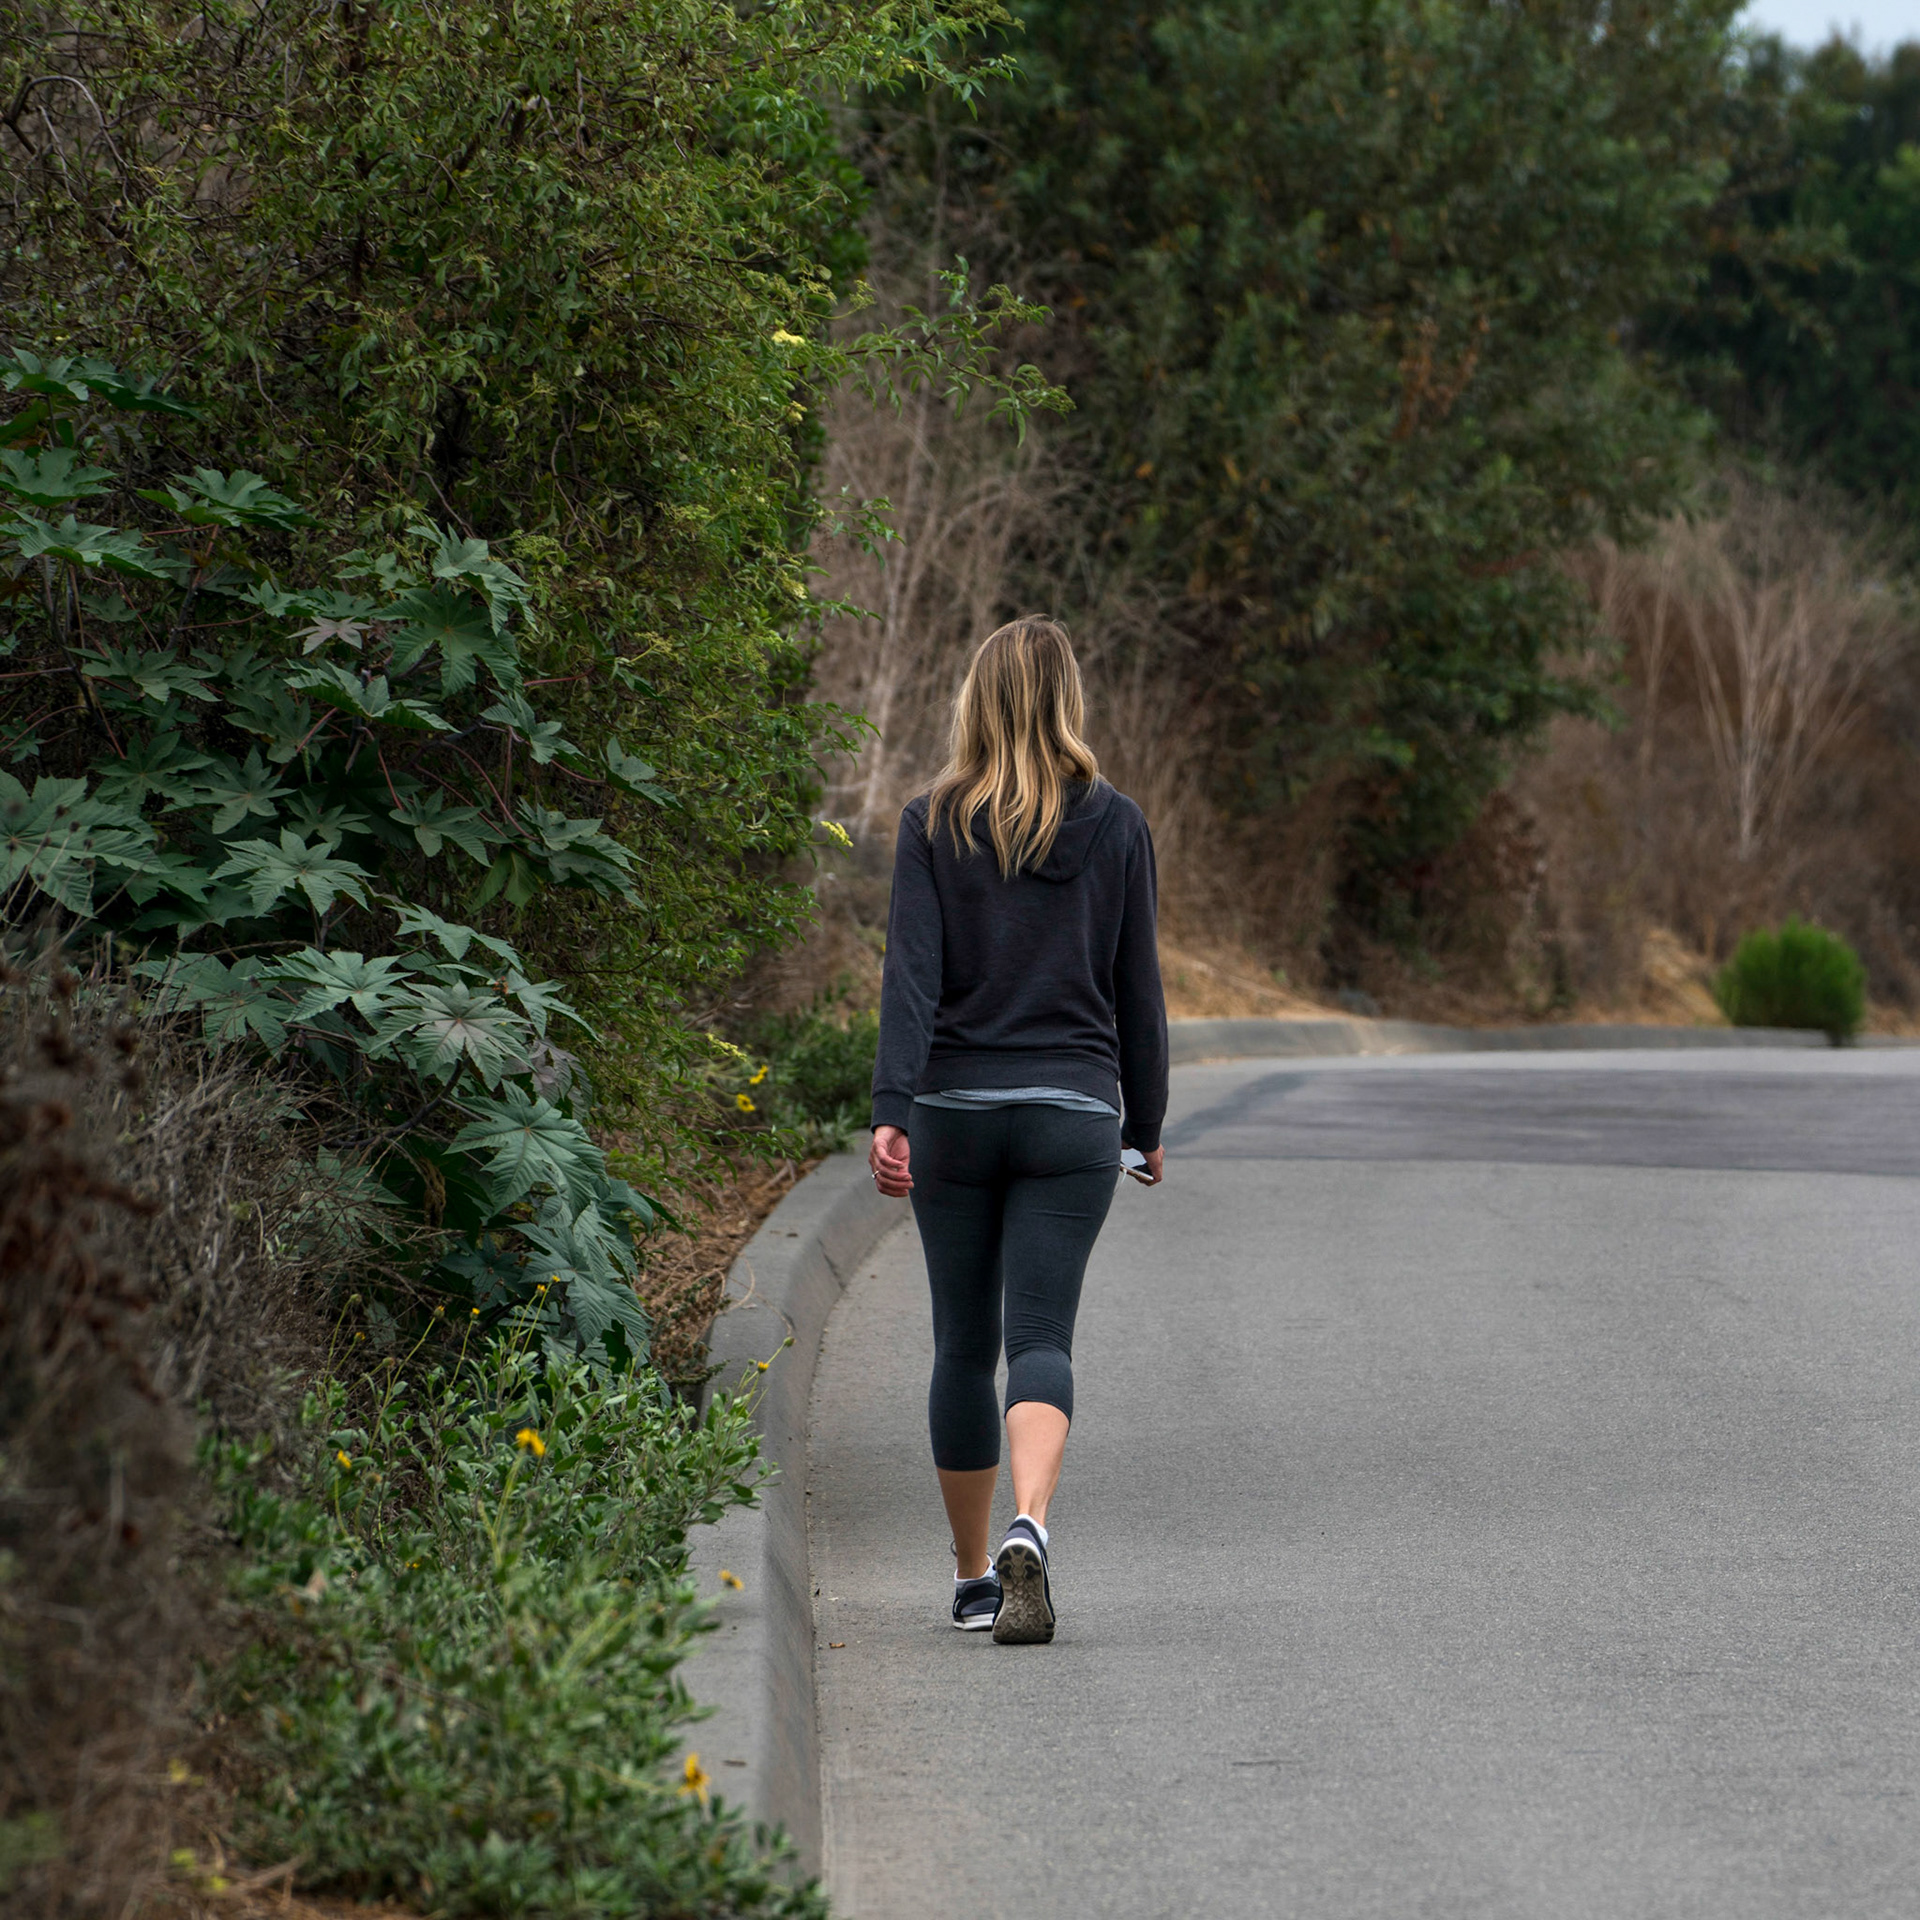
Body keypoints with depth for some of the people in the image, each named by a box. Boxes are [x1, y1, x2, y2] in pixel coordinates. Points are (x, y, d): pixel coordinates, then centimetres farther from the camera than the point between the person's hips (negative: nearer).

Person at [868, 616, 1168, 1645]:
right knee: (1042, 1334, -4)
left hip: (955, 1109, 1)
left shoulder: (932, 824, -1)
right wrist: (1146, 1122, 15)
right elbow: (1137, 988, 6)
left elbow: (912, 974, -11)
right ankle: (1028, 1528, -30)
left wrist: (892, 1113, -17)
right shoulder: (1115, 825, 2)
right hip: (1073, 1113, 0)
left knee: (964, 1342, 11)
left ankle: (973, 1578, 20)